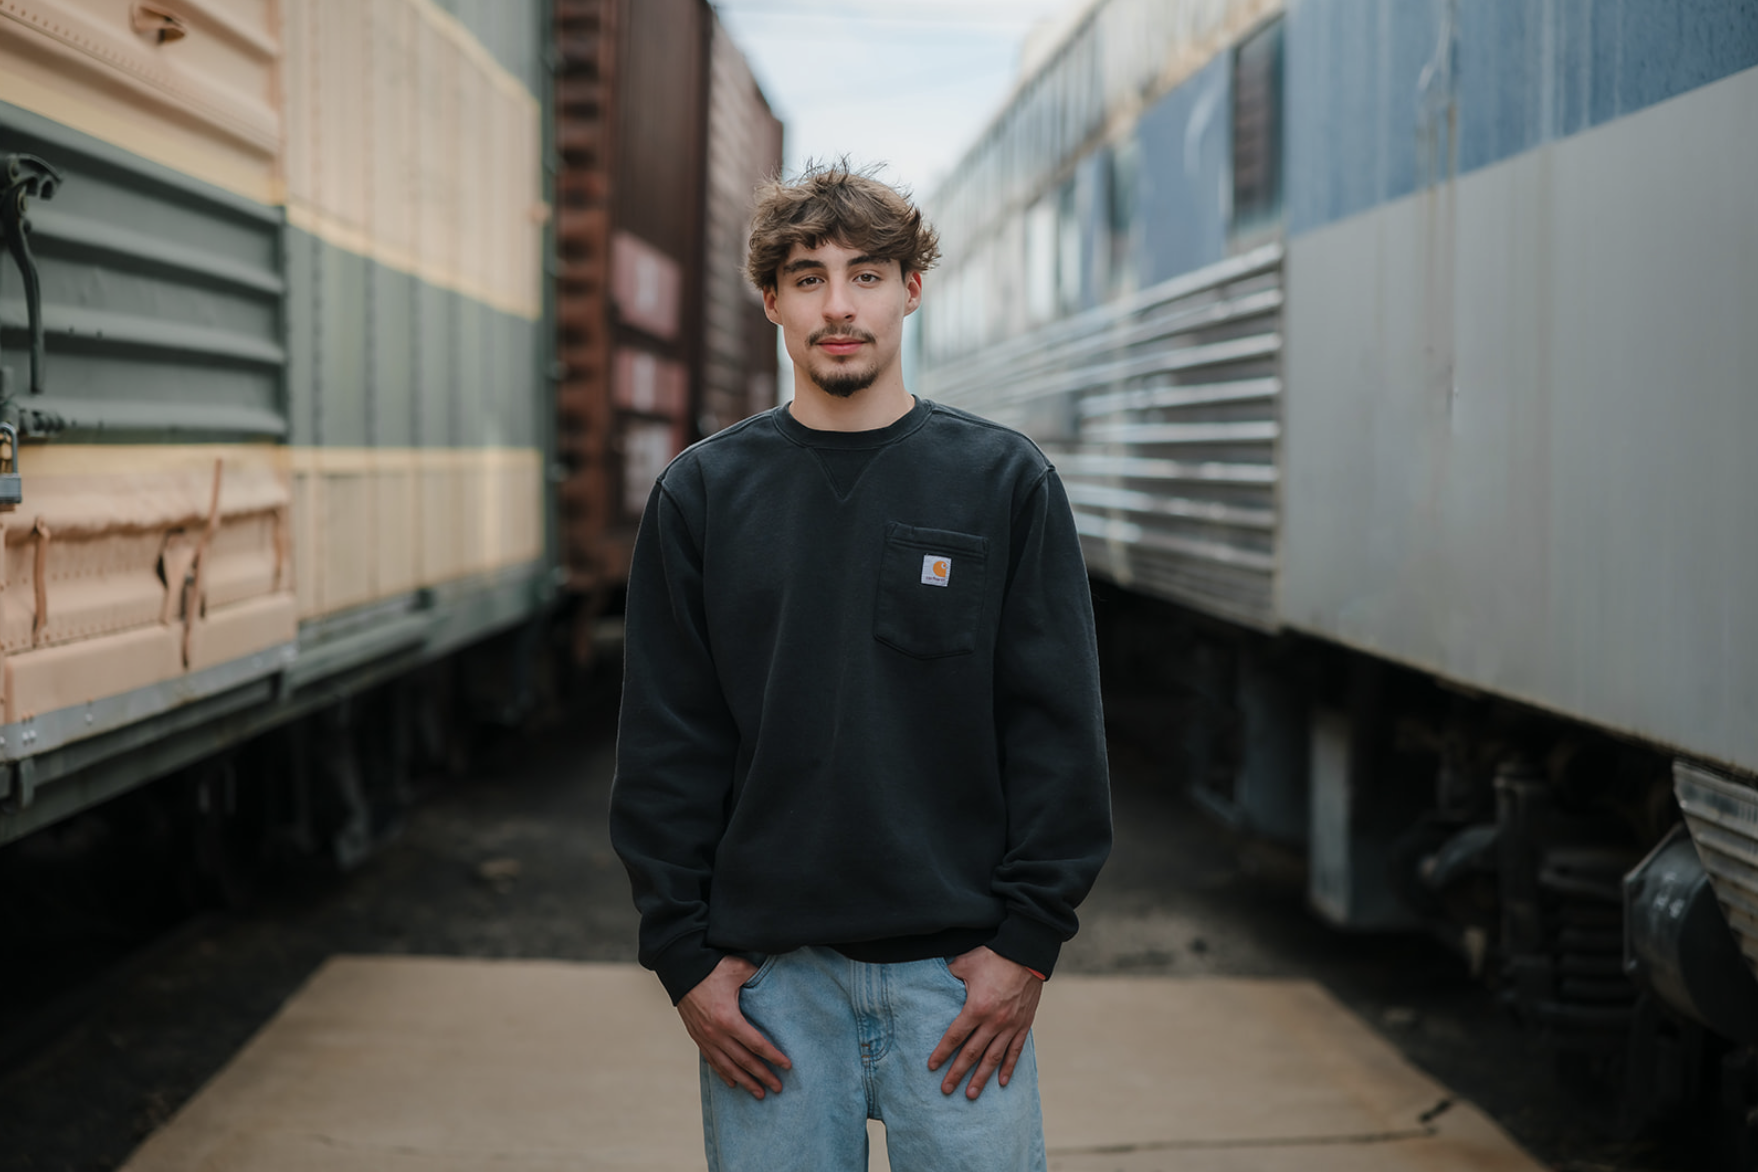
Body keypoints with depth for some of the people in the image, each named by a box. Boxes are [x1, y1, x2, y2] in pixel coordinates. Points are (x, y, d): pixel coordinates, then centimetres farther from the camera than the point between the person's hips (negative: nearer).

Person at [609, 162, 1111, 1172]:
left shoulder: (1006, 482, 1)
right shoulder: (703, 494, 4)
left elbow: (1059, 728, 0)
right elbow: (665, 748, 4)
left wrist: (1028, 938, -5)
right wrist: (684, 953, -1)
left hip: (958, 969, -1)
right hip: (767, 977, 1)